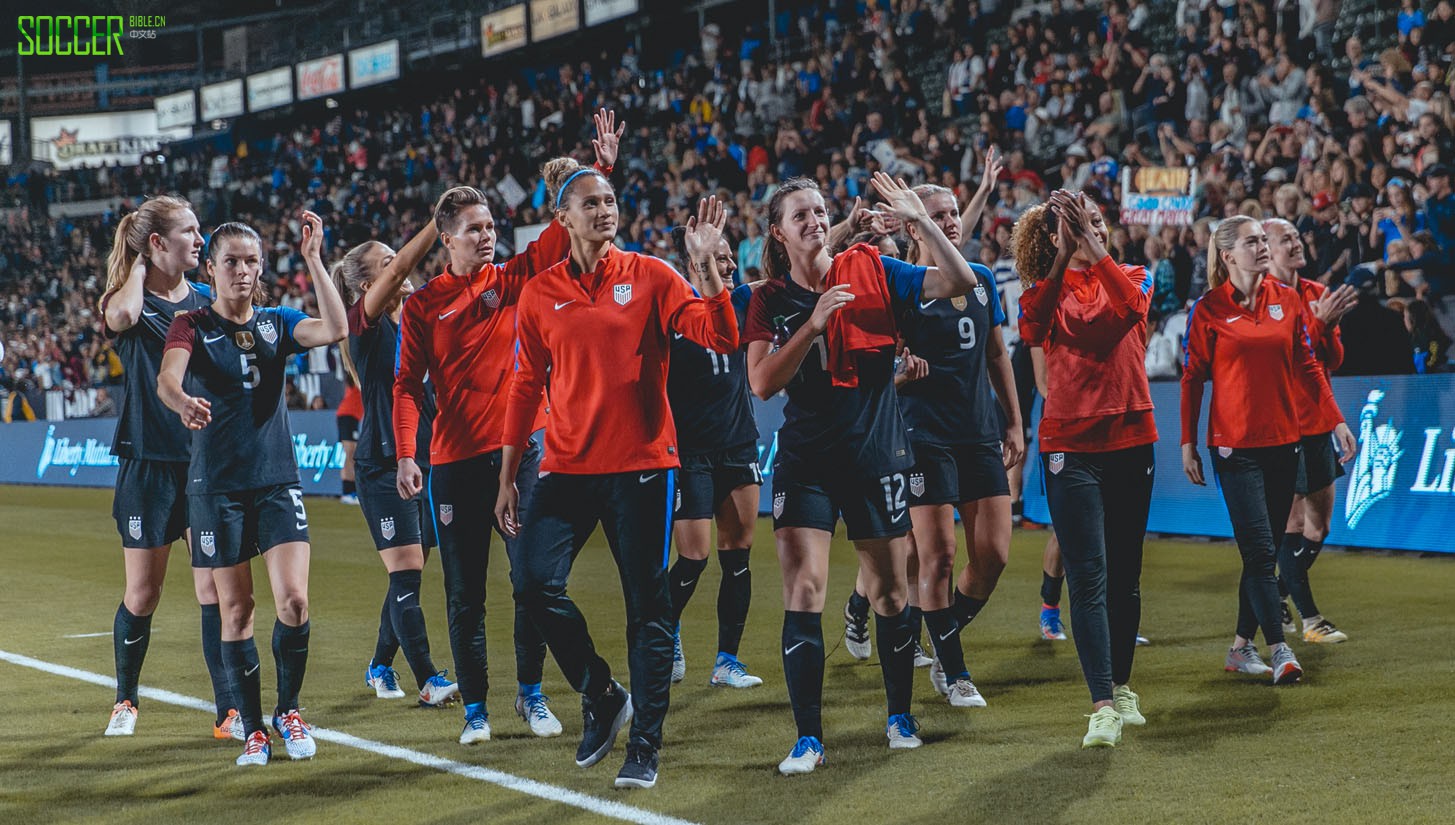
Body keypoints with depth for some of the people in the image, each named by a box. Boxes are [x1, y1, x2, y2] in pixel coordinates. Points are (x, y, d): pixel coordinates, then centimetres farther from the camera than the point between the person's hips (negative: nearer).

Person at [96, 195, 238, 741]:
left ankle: (228, 711, -2)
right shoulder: (128, 301, -3)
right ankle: (125, 702, 25)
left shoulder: (208, 302, 9)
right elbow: (122, 315, -28)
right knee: (142, 594, 5)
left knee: (215, 590, -4)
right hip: (149, 464, -2)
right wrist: (138, 267, -12)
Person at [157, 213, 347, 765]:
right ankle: (253, 728, 13)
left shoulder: (276, 323, 8)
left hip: (277, 479, 2)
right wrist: (184, 402, -44)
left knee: (294, 600, -10)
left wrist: (312, 258, -14)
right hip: (216, 486, -2)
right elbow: (166, 379, -21)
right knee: (236, 609, 1)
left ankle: (288, 710, 10)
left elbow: (335, 330, -10)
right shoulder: (192, 325, -1)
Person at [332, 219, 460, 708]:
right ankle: (427, 680, -11)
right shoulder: (366, 322, -8)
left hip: (426, 461, 7)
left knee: (408, 576, 11)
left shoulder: (416, 319, 13)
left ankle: (380, 667, 25)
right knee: (407, 574, -10)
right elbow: (402, 267, -21)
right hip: (383, 465, -7)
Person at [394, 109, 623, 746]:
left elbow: (565, 234, -1)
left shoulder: (513, 279, 6)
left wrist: (596, 174, -14)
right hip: (455, 460, -1)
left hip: (519, 449, 1)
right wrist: (406, 455, -10)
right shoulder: (423, 304, 2)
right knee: (464, 593, 3)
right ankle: (474, 708, 13)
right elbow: (408, 385, 0)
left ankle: (531, 694, 13)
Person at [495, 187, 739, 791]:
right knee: (536, 583, -11)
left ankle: (645, 746, 9)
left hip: (642, 465, -2)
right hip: (568, 464, 2)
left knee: (648, 607, 0)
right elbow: (526, 386, 11)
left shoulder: (650, 275, 1)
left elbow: (721, 338, -8)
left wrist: (706, 265, -20)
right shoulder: (540, 293, 6)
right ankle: (601, 698, 12)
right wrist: (507, 478, 9)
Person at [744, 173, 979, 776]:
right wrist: (813, 324, -18)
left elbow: (959, 282, -8)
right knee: (803, 591, -10)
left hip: (877, 455, 0)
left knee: (890, 591, 9)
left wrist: (921, 221, -17)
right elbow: (761, 383, -10)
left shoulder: (871, 269, -1)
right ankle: (808, 737, -5)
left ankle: (900, 715, 28)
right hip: (804, 460, 0)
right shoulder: (770, 301, 1)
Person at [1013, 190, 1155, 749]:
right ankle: (1103, 707, -12)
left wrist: (1094, 252, -29)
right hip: (1069, 446, -2)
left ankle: (1121, 689, 26)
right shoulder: (1050, 287, 2)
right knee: (1088, 577, -9)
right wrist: (1062, 258, -29)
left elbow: (1132, 305, -19)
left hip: (1130, 440, 2)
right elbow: (1032, 330, -21)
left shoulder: (1131, 277, 6)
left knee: (1125, 575, 11)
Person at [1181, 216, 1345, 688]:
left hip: (1283, 441, 4)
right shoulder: (1208, 310, -3)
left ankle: (1241, 647, 18)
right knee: (1260, 548, -11)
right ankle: (1280, 650, -13)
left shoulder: (1287, 300, 7)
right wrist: (1188, 443, -3)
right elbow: (1192, 378, -1)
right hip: (1235, 445, -4)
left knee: (1264, 551, 8)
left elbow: (1308, 364, 11)